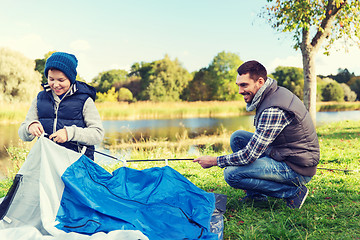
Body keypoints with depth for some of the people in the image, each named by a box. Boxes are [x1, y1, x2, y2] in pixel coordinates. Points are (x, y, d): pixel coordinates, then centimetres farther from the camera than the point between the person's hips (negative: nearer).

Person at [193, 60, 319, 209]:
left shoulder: (273, 110, -26)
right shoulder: (275, 93, 5)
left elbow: (250, 155, -23)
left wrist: (214, 161, -12)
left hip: (298, 170, -10)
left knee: (231, 174, -17)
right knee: (237, 137, 7)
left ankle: (292, 192, -6)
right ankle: (256, 195, 14)